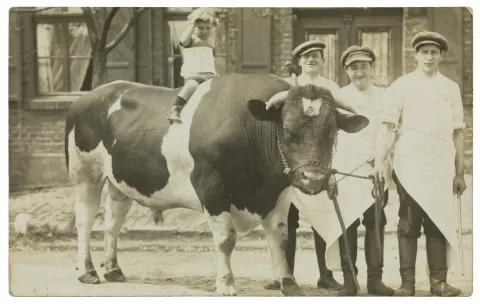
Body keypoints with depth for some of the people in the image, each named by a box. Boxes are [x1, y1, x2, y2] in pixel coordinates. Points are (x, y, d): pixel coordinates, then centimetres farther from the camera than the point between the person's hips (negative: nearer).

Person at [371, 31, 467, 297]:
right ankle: (407, 283, 0)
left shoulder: (451, 89, 11)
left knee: (439, 224, 2)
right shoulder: (402, 86, 2)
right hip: (410, 165, -2)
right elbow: (387, 125, -4)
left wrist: (459, 173, 9)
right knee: (409, 224, -1)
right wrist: (379, 161, -14)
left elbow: (458, 133, 12)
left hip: (442, 168, 3)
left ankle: (438, 281, 6)